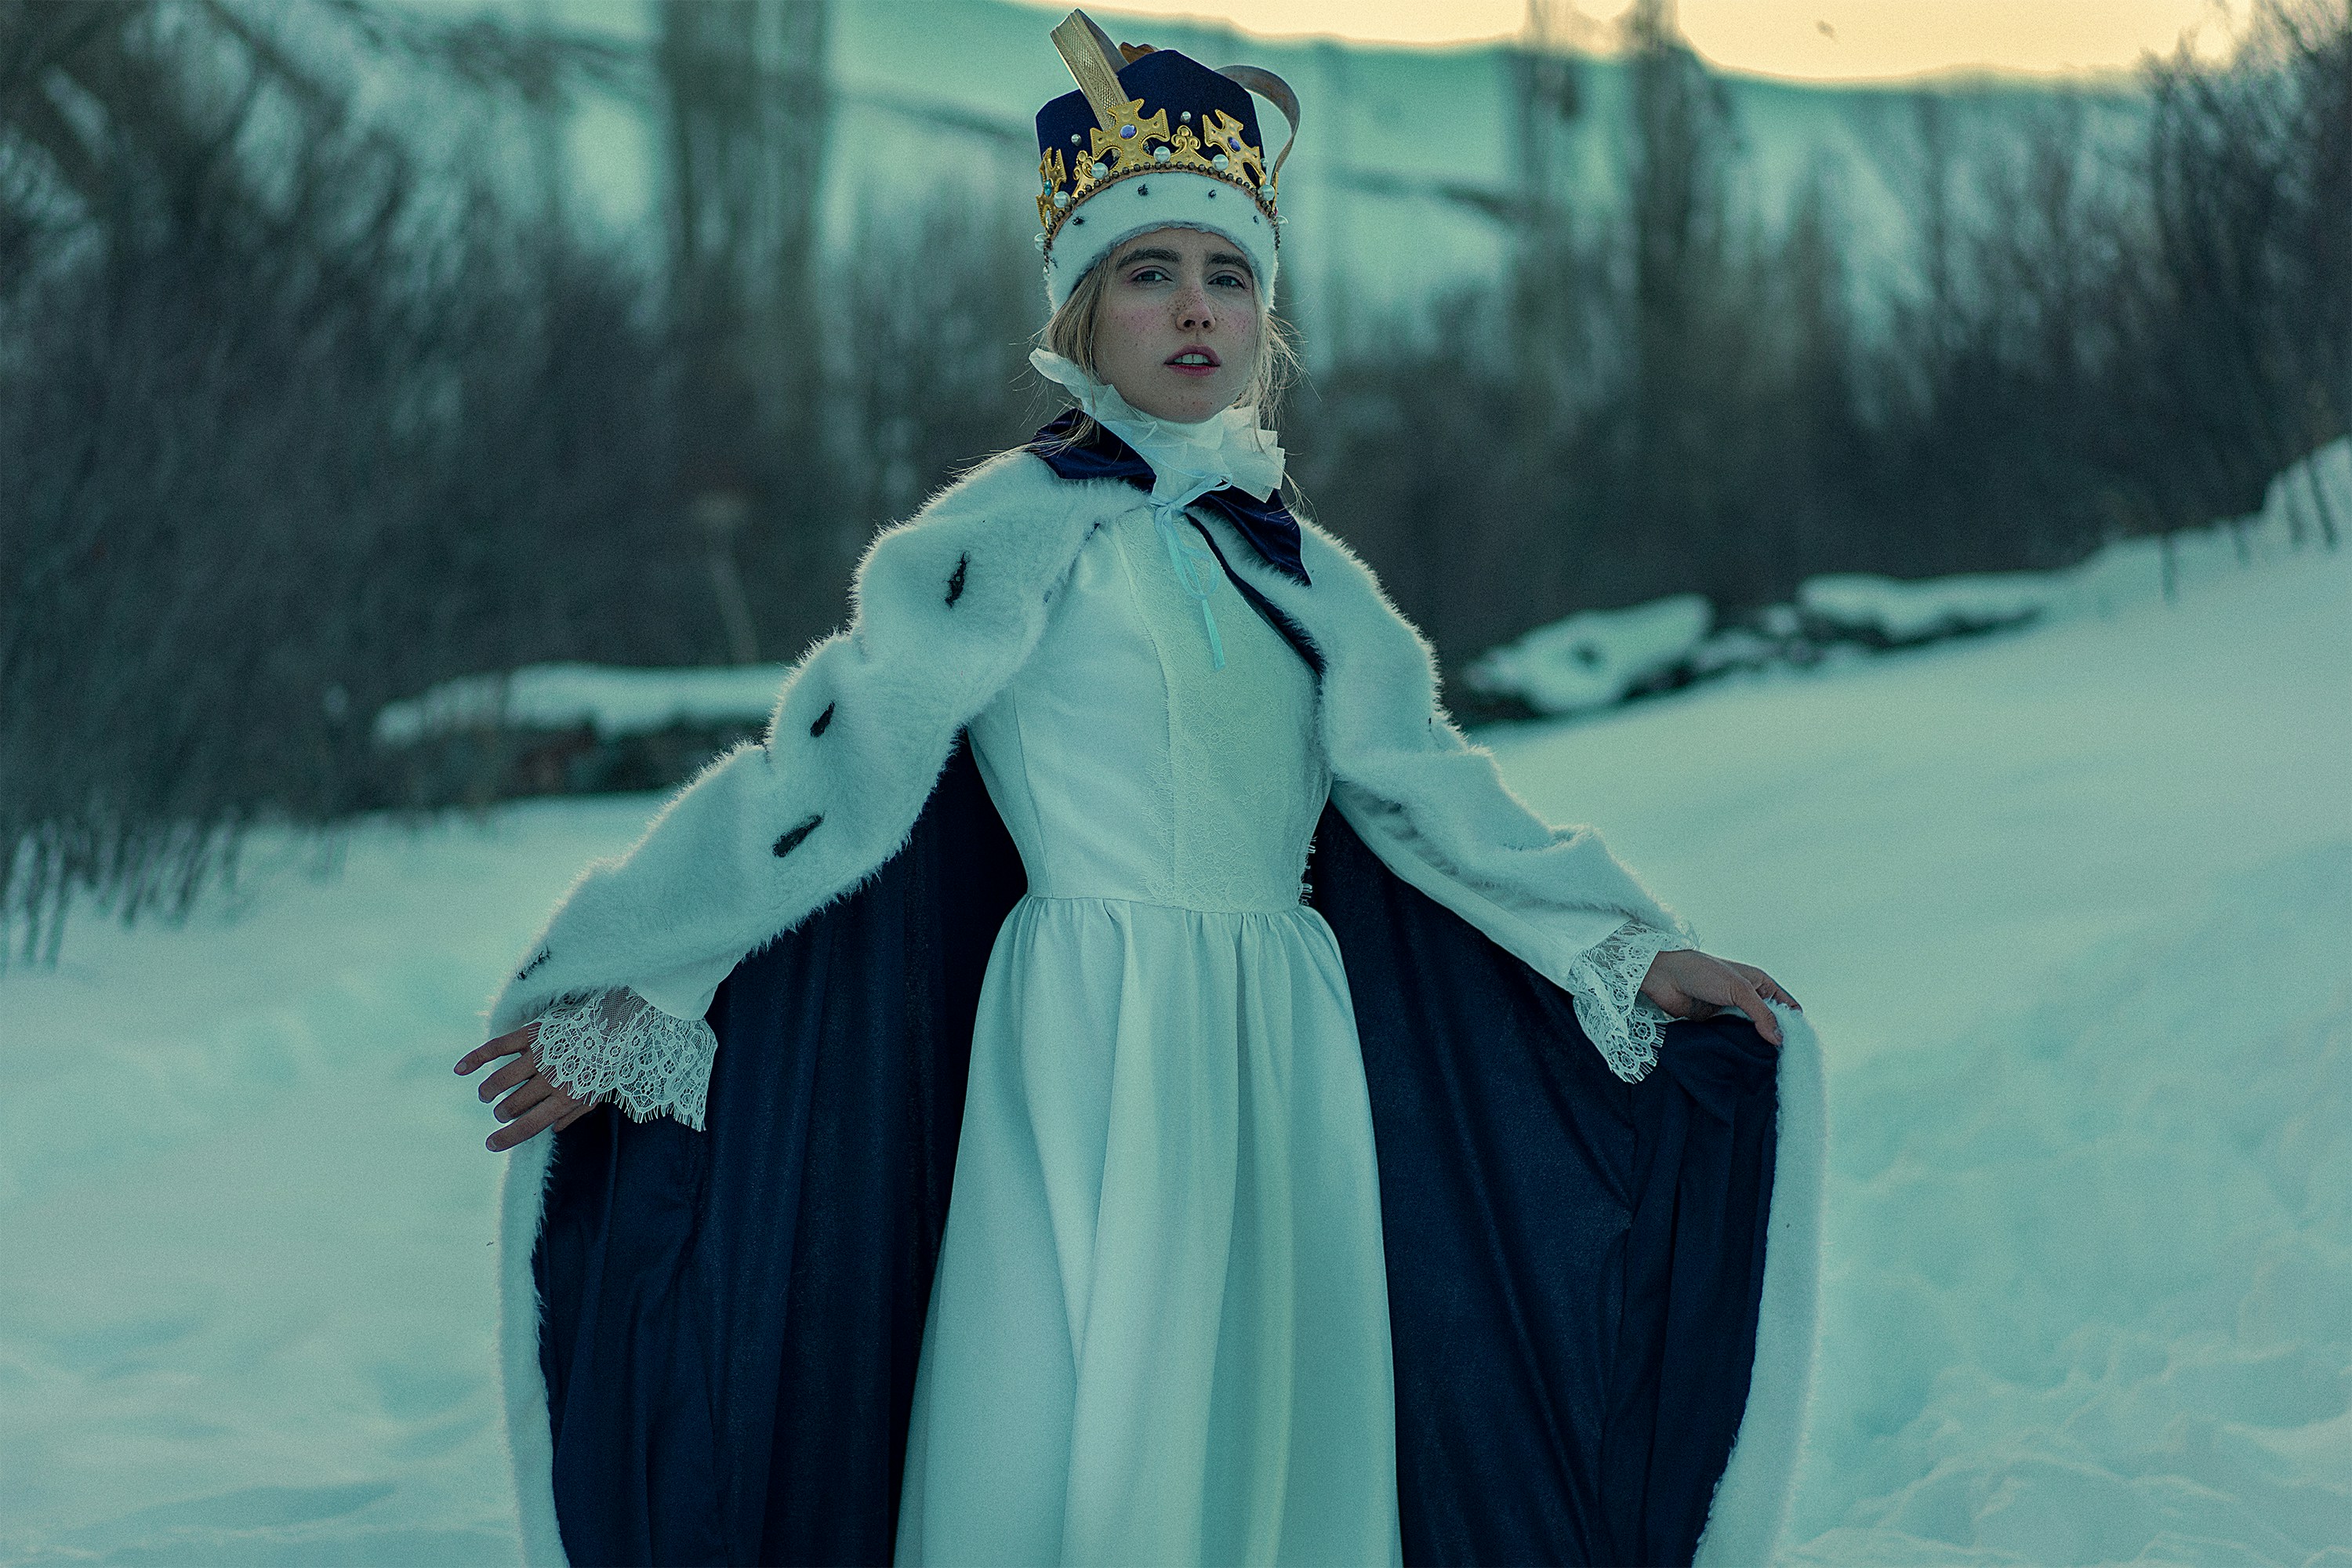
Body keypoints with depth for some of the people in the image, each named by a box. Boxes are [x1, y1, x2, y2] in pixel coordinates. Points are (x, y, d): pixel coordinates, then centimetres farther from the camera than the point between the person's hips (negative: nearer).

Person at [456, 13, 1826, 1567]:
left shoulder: (1301, 567, 14)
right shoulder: (1008, 535, -3)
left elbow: (1423, 792, 16)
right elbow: (832, 768, -8)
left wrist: (1635, 949, 11)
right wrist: (624, 996, -14)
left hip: (1283, 1058, 5)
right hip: (1089, 1047, -5)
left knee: (1279, 1434, 6)